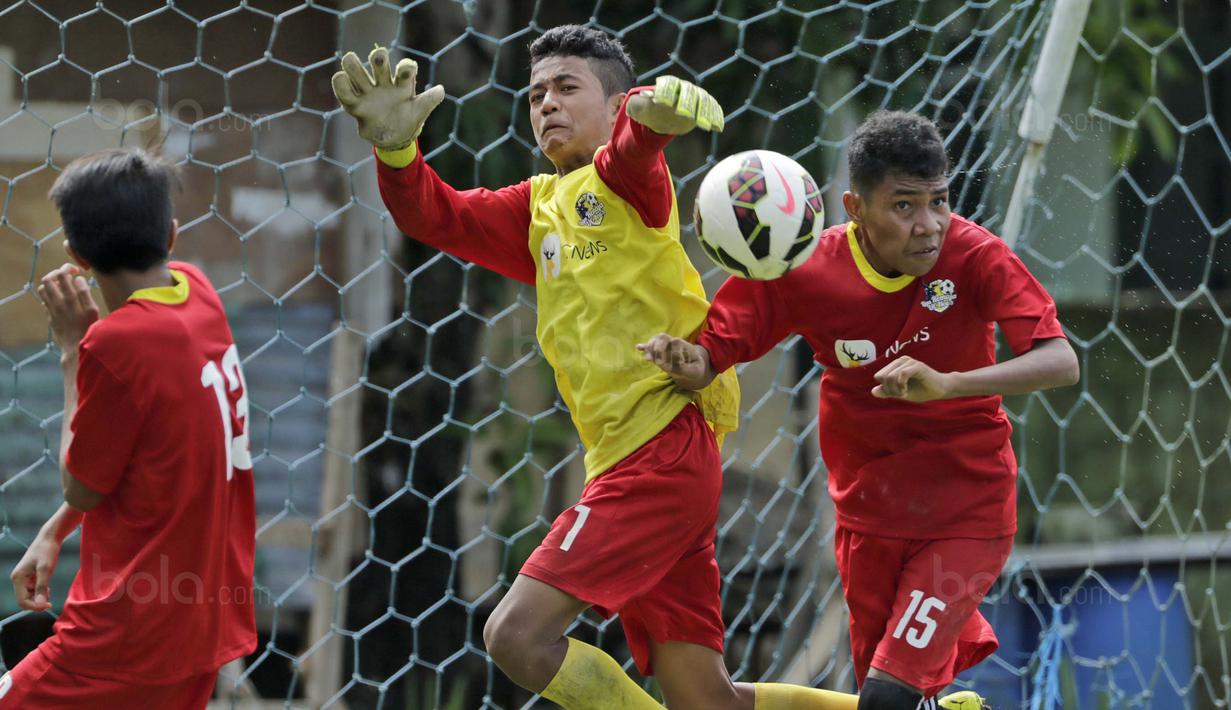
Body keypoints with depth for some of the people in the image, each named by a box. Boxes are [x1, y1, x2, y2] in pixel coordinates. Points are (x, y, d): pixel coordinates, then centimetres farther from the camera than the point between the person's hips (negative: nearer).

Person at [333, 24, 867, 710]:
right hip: (621, 466, 8)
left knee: (518, 634, -15)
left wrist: (660, 103, -48)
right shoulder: (535, 210, 23)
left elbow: (635, 142, -23)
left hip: (666, 444, -8)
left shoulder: (621, 178, 1)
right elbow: (437, 216, 11)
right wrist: (395, 146, -10)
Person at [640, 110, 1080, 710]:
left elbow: (1060, 363, -29)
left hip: (967, 517, -3)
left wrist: (945, 384, -44)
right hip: (869, 519, 4)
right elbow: (710, 357, -7)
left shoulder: (974, 256, -20)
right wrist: (683, 361, -33)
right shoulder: (805, 272, -14)